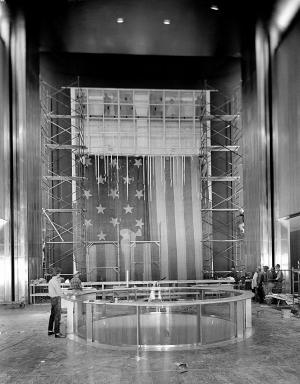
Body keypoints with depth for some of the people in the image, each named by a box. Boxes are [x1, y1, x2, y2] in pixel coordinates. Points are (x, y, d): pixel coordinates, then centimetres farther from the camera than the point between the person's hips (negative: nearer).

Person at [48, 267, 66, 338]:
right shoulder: (55, 281, -17)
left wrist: (59, 282, 14)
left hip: (52, 299, 10)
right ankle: (57, 333, -8)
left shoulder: (50, 281, 14)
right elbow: (59, 292, -22)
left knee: (52, 315, 19)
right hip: (56, 299, -10)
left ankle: (50, 330, 28)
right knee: (57, 316, -8)